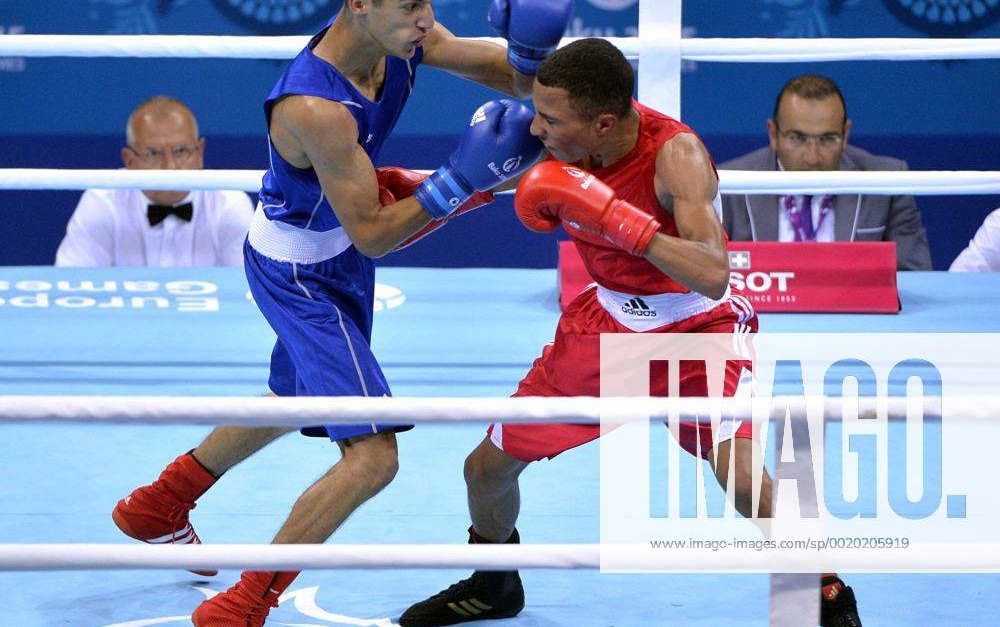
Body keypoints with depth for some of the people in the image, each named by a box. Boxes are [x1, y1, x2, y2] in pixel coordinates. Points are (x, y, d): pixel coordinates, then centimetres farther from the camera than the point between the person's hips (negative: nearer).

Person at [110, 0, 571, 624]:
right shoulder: (315, 107, -37)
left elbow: (513, 77, -5)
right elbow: (371, 234, -29)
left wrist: (531, 56, -28)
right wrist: (458, 179, -36)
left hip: (336, 256, 9)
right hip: (299, 278, -9)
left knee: (296, 398, 32)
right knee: (373, 456, -14)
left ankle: (158, 507, 54)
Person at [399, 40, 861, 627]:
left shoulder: (675, 153, -33)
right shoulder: (569, 141, -15)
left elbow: (712, 275, -45)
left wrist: (611, 216, -48)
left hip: (698, 327, -6)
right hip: (607, 319, 6)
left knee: (743, 477, -27)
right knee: (488, 466, 8)